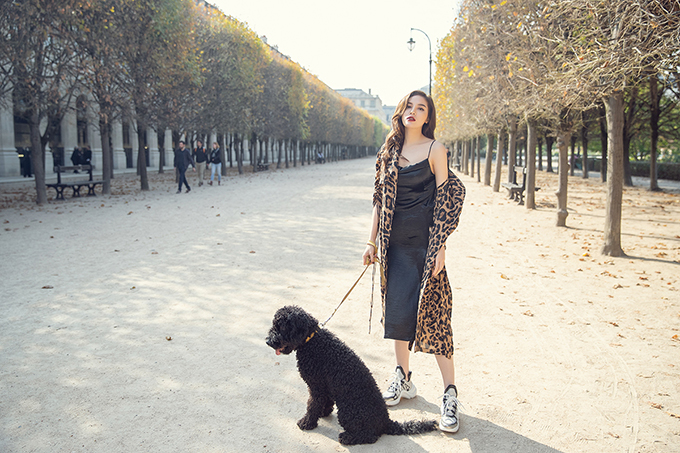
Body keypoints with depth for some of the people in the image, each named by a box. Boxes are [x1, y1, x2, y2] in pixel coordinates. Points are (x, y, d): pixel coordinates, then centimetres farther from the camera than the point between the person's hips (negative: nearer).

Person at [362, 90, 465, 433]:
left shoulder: (434, 149, -3)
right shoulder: (389, 151, 11)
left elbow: (444, 200, -5)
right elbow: (380, 200, 13)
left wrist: (440, 247, -11)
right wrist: (372, 241, 9)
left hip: (424, 240, -4)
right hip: (394, 242, 5)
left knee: (431, 312, -5)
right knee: (397, 308, 9)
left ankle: (450, 392, 4)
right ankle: (403, 379, 26)